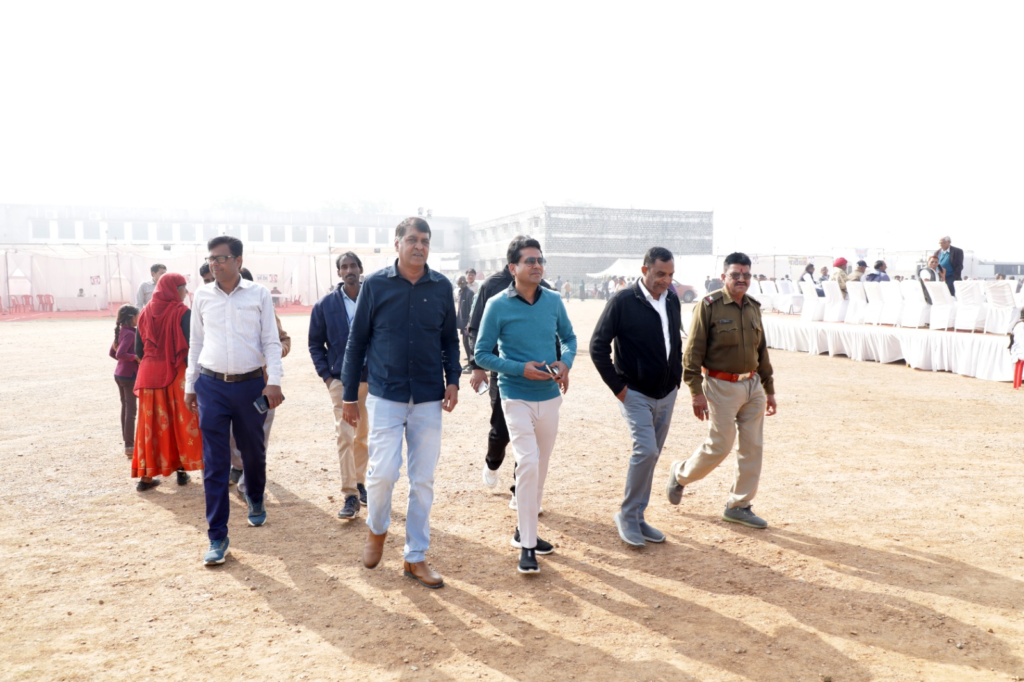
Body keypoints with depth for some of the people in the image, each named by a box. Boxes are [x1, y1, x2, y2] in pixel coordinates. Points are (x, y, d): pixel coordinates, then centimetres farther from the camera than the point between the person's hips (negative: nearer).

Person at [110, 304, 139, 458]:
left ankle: (127, 441, 26)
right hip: (129, 376, -9)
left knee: (125, 407, 16)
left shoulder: (121, 332, 8)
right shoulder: (130, 334, -19)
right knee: (131, 409, -4)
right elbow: (120, 353, -28)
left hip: (119, 374, 9)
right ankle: (129, 445, 0)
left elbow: (112, 353, 15)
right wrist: (136, 357, -19)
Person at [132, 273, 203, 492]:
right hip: (176, 375, -4)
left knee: (151, 425, 9)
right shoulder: (182, 313, -10)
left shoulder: (145, 312, 5)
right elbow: (191, 347, -15)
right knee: (180, 422, 9)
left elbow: (138, 350, 7)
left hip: (149, 376, 4)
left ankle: (146, 475, 11)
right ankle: (181, 469, 14)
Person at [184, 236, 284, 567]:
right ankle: (217, 538, 6)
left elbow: (271, 340, -1)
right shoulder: (202, 296, 5)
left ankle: (256, 502, 43)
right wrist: (190, 386, 11)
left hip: (251, 384, -1)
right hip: (211, 385, 1)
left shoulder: (259, 294, -1)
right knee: (214, 464, -1)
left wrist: (274, 381, -11)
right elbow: (196, 343, 11)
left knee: (254, 452, 13)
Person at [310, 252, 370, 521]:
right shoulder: (325, 304, 1)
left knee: (363, 436, 13)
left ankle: (359, 482, 30)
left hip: (371, 378, 1)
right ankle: (349, 495, -1)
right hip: (341, 380, -1)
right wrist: (326, 375, -2)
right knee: (345, 436, -6)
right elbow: (315, 344, 7)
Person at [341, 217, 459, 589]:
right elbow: (356, 341, 2)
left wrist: (452, 380, -3)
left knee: (423, 480, 6)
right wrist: (349, 396, 2)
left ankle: (416, 557, 20)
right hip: (386, 396, -2)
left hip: (429, 399, 2)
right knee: (383, 472, -8)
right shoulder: (375, 285, -3)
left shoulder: (441, 287, 3)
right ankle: (377, 530, 25)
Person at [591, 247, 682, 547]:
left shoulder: (672, 300, 6)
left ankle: (637, 517, 24)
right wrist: (617, 386, -12)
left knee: (650, 457, 11)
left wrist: (677, 378, 12)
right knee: (646, 451, -16)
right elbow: (598, 346, -11)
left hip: (666, 394, 6)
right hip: (636, 394, -6)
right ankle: (627, 515, 2)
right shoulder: (623, 302, -13)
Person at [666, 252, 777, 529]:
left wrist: (769, 390, 17)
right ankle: (681, 474, 26)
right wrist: (697, 392, -17)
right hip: (722, 387, -6)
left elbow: (762, 351, 17)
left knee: (753, 447, 6)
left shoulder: (753, 307, 10)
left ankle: (739, 506, 19)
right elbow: (693, 352, -13)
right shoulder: (709, 306, -11)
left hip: (753, 385, 7)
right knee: (719, 446, -1)